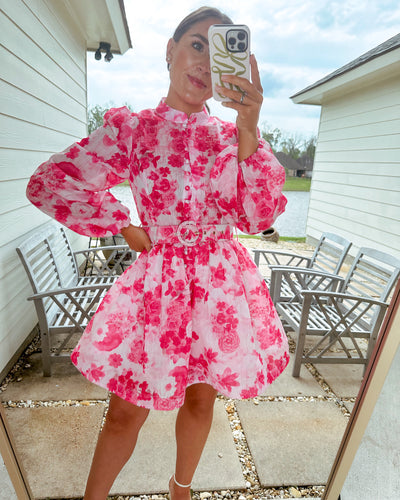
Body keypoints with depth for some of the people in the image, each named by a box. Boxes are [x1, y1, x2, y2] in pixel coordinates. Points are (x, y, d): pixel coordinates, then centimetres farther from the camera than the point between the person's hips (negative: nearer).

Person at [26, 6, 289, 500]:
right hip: (158, 280, -2)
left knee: (200, 400, 19)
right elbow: (47, 183, 1)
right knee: (126, 411, 10)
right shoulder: (130, 127, 0)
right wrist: (123, 226, -4)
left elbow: (259, 217, -8)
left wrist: (248, 130, -16)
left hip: (221, 282, 3)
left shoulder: (231, 136, 4)